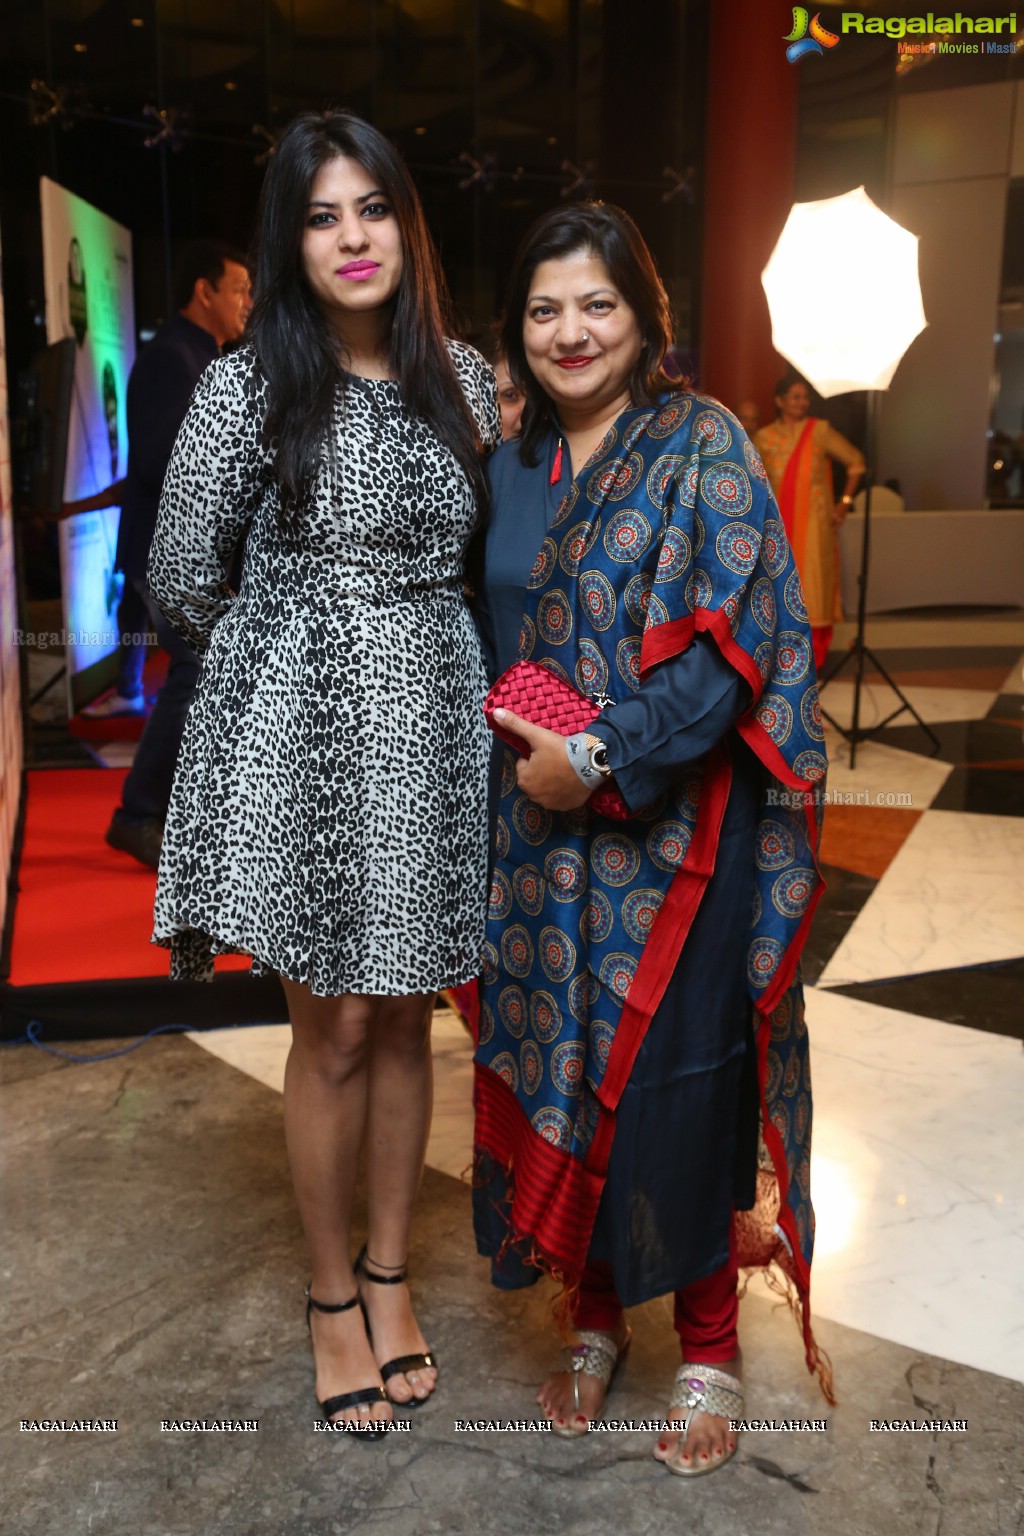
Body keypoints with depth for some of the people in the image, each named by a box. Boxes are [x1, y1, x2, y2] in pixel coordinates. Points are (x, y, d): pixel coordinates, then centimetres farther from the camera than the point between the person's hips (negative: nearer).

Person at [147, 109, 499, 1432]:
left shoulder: (463, 377, 7)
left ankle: (390, 1274, 31)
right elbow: (183, 578, 0)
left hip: (432, 725, 3)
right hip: (298, 729, -3)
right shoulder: (244, 386, -5)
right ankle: (331, 1294, 26)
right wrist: (298, 651, 10)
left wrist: (414, 646, 11)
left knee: (404, 1016, 11)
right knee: (335, 1029, 4)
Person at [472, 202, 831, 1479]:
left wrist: (599, 755, -18)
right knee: (555, 1066, 11)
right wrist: (509, 740, 2)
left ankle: (708, 1346, 25)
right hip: (538, 834, 5)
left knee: (675, 1076, 3)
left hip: (671, 832, -5)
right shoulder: (510, 468, 12)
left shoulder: (701, 445, -5)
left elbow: (729, 642, -14)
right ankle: (593, 1312, 33)